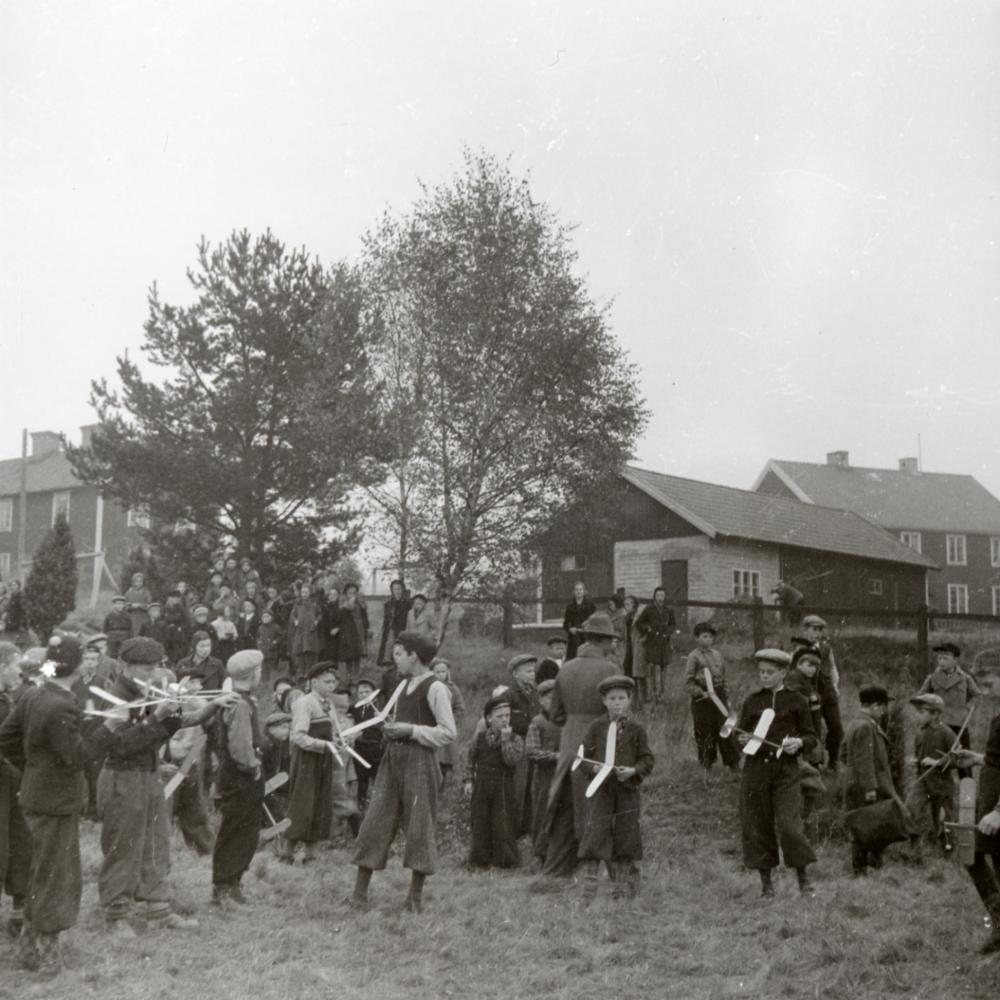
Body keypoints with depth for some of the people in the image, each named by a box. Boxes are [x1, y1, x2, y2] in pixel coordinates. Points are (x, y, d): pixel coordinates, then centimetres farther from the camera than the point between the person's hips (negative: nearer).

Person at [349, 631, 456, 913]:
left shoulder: (435, 688, -9)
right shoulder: (405, 686, 17)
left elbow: (448, 732, -13)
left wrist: (411, 730, -15)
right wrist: (392, 728, 9)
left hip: (419, 761, -8)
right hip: (394, 758, 8)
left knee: (419, 827, -1)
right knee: (375, 823, 3)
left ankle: (415, 896, 10)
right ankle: (359, 893, 8)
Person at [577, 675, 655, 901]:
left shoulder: (636, 730, 4)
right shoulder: (596, 727, 4)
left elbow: (648, 759, 4)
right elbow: (583, 756, 4)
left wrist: (633, 770, -14)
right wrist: (594, 768, -15)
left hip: (627, 790, 1)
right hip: (601, 789, 0)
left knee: (625, 836, 6)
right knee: (594, 835, -5)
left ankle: (623, 888, 19)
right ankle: (588, 888, 0)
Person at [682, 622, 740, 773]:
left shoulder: (717, 655, 11)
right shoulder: (693, 657, -7)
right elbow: (688, 683, -8)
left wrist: (727, 699, 13)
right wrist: (703, 693, -19)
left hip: (719, 697, 5)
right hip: (702, 700, -5)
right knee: (705, 734, 1)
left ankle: (733, 764, 10)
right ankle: (706, 765, 14)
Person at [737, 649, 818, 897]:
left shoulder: (796, 702, 5)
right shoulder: (751, 702, 10)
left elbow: (811, 737, 9)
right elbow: (740, 734, 16)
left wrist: (799, 742, -12)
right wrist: (742, 740, -6)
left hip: (786, 769, -2)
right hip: (755, 769, 2)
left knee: (789, 825, -11)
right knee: (757, 826, 2)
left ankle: (803, 877, 7)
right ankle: (766, 881, 14)